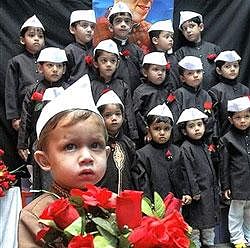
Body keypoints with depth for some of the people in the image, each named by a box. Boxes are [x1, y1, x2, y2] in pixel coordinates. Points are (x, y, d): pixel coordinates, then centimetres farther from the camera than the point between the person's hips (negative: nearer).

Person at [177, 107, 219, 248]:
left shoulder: (204, 146, 11)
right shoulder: (185, 149, -14)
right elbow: (188, 173, -17)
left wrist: (216, 188, 17)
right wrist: (195, 192, -18)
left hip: (210, 194, 8)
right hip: (197, 196, -8)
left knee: (209, 226, 19)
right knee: (195, 227, 3)